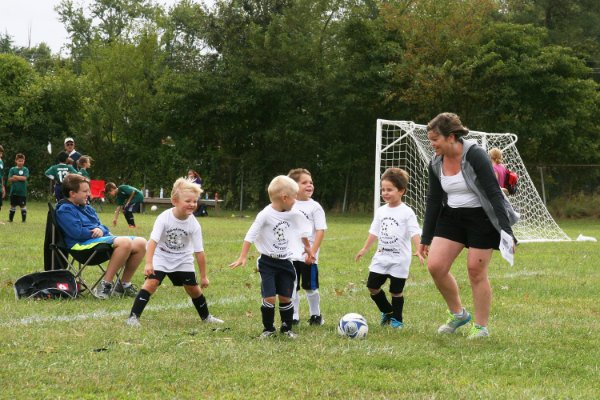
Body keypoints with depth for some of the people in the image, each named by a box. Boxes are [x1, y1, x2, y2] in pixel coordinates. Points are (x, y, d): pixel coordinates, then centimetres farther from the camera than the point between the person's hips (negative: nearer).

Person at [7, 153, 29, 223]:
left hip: (22, 191, -2)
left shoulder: (25, 169, 1)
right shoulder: (12, 169, 5)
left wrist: (16, 177, -9)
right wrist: (20, 178, -13)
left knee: (23, 206, 0)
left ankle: (24, 220, 5)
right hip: (14, 191, 2)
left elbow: (24, 178, -13)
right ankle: (10, 219, 18)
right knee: (13, 206, 10)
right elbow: (10, 179, -4)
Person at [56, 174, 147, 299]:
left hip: (102, 238, 10)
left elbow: (101, 226, 21)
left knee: (140, 243, -4)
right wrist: (95, 232, -2)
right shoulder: (64, 210, -5)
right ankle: (105, 285, -29)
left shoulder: (87, 208, 25)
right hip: (84, 244, -10)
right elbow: (78, 232, -17)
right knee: (125, 242, -32)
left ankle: (124, 284, 5)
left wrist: (100, 230, -4)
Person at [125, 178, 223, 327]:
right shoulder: (164, 218, -25)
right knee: (151, 282, -20)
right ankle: (133, 316, -17)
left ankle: (206, 316, 29)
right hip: (161, 258, -3)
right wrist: (148, 263, -40)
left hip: (183, 260, 3)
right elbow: (153, 241, -30)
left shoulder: (194, 225, -17)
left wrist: (203, 276, -8)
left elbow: (199, 252, -12)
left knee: (193, 288, 5)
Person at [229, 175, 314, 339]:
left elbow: (303, 231, 18)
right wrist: (242, 257, -19)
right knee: (269, 297, -10)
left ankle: (287, 328, 21)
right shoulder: (265, 215, -16)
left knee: (285, 297, 7)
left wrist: (308, 248, 29)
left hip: (285, 262, 4)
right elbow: (250, 236, -15)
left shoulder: (294, 215, -1)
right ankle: (268, 329, 6)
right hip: (268, 262, -4)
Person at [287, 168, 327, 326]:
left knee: (310, 287, 6)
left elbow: (320, 231, -9)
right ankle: (294, 317, 14)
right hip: (290, 255, 3)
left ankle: (315, 315, 23)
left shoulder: (314, 207, -5)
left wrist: (313, 251, -16)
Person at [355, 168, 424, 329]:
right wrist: (365, 249, 17)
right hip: (381, 257, 6)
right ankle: (387, 311, 24)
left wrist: (419, 250, -28)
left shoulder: (406, 212, -9)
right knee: (372, 286, 3)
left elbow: (414, 233, -15)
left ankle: (396, 319, 17)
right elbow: (374, 231, 17)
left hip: (399, 259, -6)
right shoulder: (381, 211, 9)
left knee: (396, 290, 1)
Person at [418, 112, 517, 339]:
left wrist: (506, 232, -24)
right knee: (435, 265, -6)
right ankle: (458, 314, 15)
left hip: (481, 217, -6)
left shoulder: (475, 155, -19)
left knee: (476, 272, -4)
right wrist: (426, 239, 11)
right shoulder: (436, 164, 0)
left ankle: (481, 327, 12)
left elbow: (494, 193, -20)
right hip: (452, 217, 6)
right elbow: (433, 201, 10)